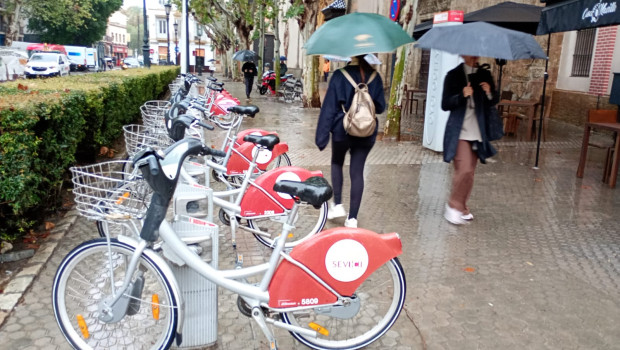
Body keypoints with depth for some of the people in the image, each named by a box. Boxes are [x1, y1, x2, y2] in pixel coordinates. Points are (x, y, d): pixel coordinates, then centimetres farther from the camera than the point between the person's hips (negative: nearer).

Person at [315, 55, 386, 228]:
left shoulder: (339, 75, -9)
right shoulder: (375, 77, 0)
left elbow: (329, 107, -10)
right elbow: (380, 107, 5)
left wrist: (321, 136, -7)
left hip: (342, 130, -2)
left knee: (337, 163, 23)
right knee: (357, 172, 7)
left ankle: (337, 204, 15)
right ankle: (352, 217, 7)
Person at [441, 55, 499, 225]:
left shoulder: (485, 75, 9)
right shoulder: (453, 75, -2)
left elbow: (494, 101, 14)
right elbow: (445, 104, -5)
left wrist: (489, 93, -8)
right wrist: (462, 95, -21)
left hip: (477, 132, 5)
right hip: (459, 132, -4)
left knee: (469, 172, 9)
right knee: (464, 170, -15)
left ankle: (461, 207, 22)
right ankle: (453, 206, 2)